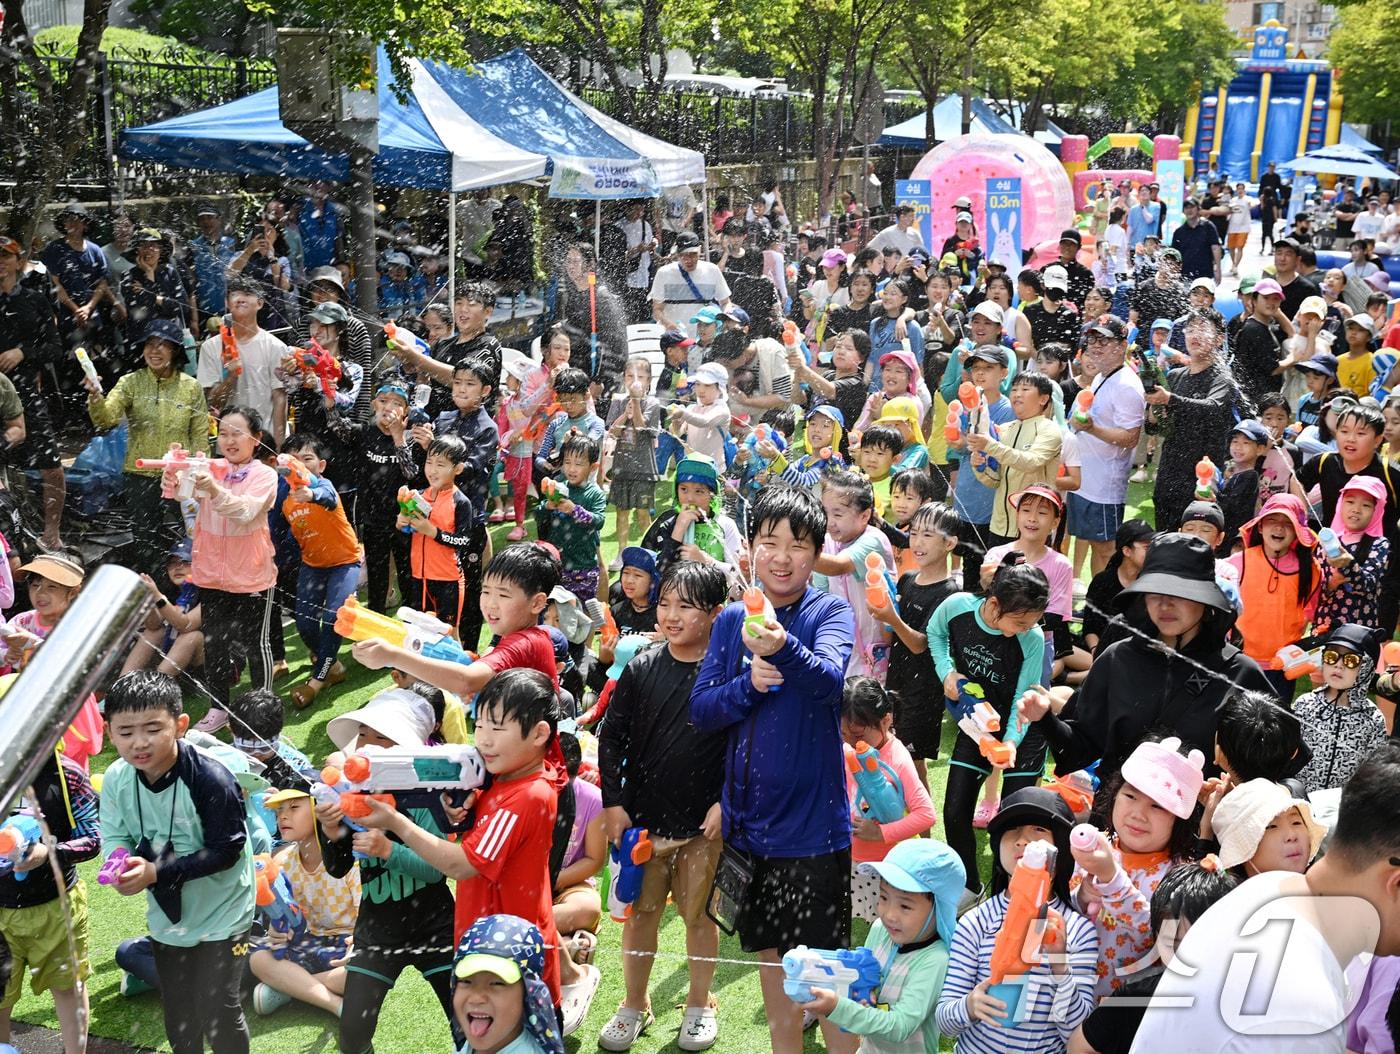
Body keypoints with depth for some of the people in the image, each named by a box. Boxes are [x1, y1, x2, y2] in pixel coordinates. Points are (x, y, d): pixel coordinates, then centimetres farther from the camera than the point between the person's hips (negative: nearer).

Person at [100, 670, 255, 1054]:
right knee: (176, 1009, 22)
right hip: (166, 914, 6)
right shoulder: (116, 778, -13)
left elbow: (225, 851, -26)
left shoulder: (210, 779, -29)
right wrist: (121, 865, -27)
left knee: (217, 1012, -1)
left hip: (220, 916, -5)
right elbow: (114, 836, -3)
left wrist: (156, 872, -32)